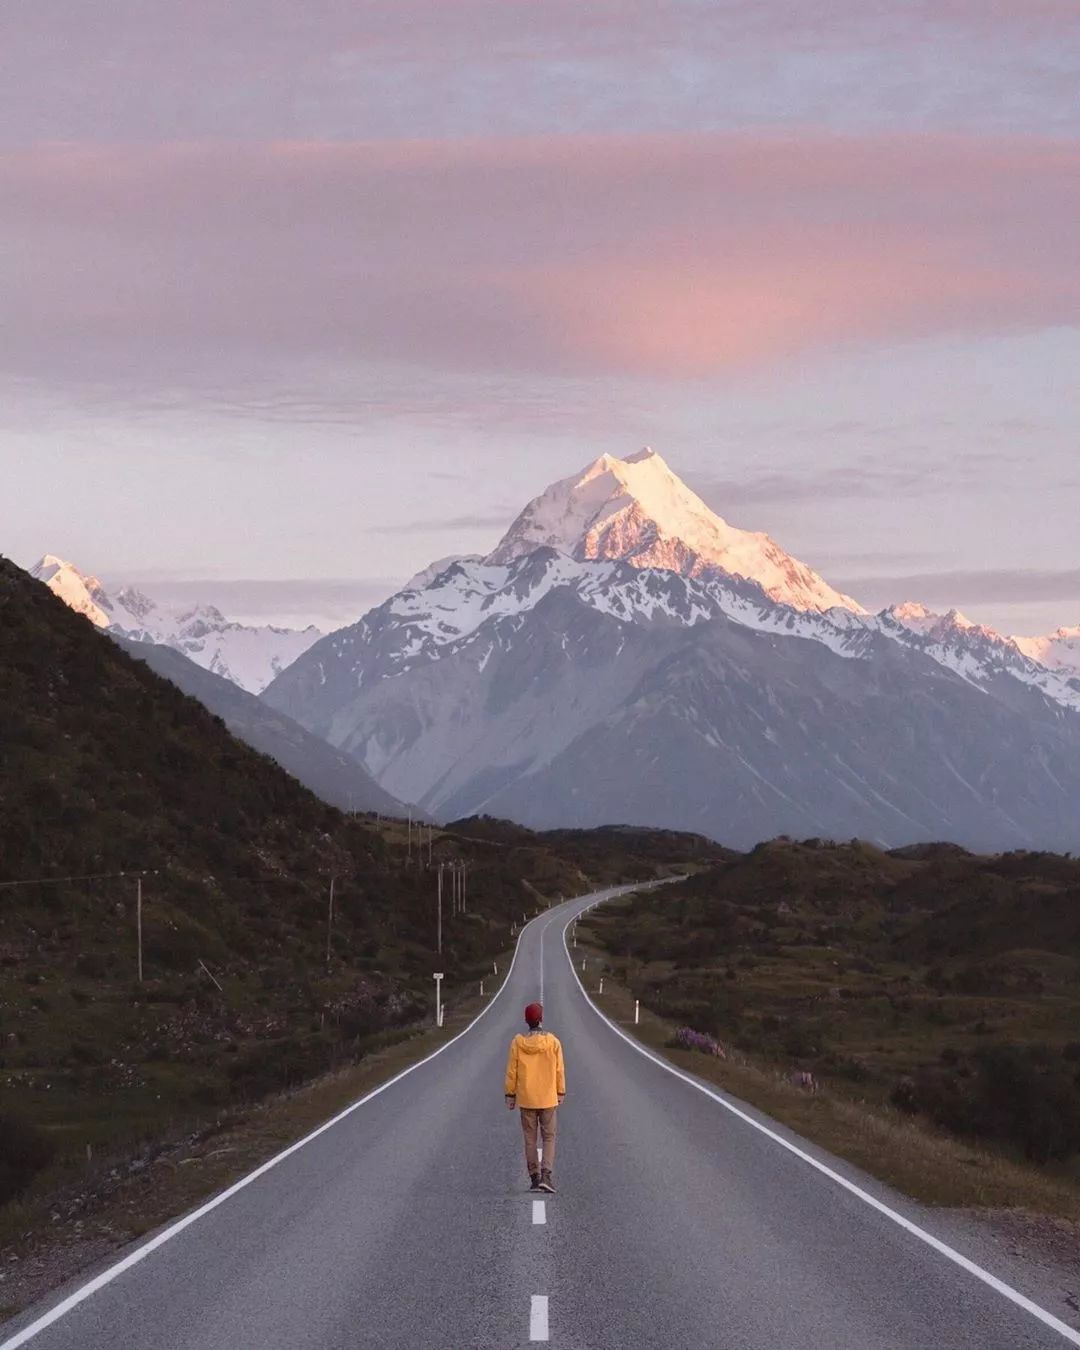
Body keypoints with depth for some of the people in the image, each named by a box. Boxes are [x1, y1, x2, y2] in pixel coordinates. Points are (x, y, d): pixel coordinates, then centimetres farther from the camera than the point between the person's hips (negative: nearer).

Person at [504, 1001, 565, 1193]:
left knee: (530, 1139, 10)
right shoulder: (552, 1042, -8)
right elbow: (559, 1071, -3)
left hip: (526, 1099, 1)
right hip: (548, 1098, -1)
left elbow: (512, 1072, -3)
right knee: (549, 1137, 6)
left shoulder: (518, 1043, -7)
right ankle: (546, 1175, -10)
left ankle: (535, 1178, 11)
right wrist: (561, 1093, 9)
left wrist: (510, 1095, 7)